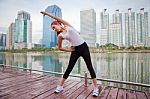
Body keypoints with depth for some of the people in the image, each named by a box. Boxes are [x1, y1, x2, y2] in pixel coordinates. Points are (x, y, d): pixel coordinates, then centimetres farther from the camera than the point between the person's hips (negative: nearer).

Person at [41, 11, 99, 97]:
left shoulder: (67, 25, 3)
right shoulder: (60, 36, 3)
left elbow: (56, 18, -1)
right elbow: (60, 48, 9)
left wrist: (46, 13, 10)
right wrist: (70, 50, 1)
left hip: (84, 47, -1)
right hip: (75, 50, 1)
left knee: (90, 67, 0)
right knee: (69, 68, 4)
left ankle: (96, 88, 10)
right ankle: (60, 86, 20)